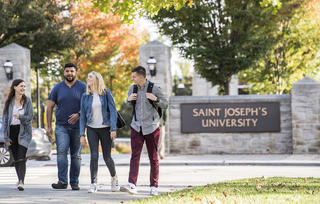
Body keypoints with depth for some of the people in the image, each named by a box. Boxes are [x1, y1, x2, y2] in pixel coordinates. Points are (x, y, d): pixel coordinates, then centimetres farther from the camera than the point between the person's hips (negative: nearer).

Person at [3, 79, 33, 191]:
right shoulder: (9, 102, 6)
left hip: (24, 132, -3)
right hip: (12, 131, 3)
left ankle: (21, 182, -24)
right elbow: (5, 119, 6)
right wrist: (6, 137, 0)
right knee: (16, 158, 9)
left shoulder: (27, 101, 2)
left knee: (21, 158, -15)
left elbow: (30, 117, -3)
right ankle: (20, 179, 26)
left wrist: (20, 117, -24)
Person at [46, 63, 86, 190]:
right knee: (61, 152, -14)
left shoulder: (82, 87, 3)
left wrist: (79, 114, -22)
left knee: (76, 155, 3)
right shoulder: (58, 88, 8)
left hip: (77, 127, 0)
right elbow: (49, 107, 8)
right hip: (61, 126, 0)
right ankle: (62, 182, -18)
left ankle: (74, 182, 10)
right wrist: (49, 127, 2)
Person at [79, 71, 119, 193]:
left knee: (107, 157, 3)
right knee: (94, 156, -10)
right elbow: (83, 116, 8)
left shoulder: (106, 94, -1)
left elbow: (113, 111, -5)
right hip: (92, 129, 2)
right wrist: (82, 134, 2)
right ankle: (93, 184, -5)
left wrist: (113, 129, -14)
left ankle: (114, 178, 30)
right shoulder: (85, 96, 7)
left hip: (105, 128, -2)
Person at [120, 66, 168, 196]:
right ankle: (132, 185, -20)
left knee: (153, 158, 4)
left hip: (151, 127, -3)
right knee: (135, 156, -10)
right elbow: (129, 105, 20)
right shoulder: (132, 88, 5)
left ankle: (154, 187, 12)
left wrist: (155, 99, -20)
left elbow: (165, 105, -1)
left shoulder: (154, 88, -7)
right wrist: (129, 100, -4)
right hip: (136, 127, 3)